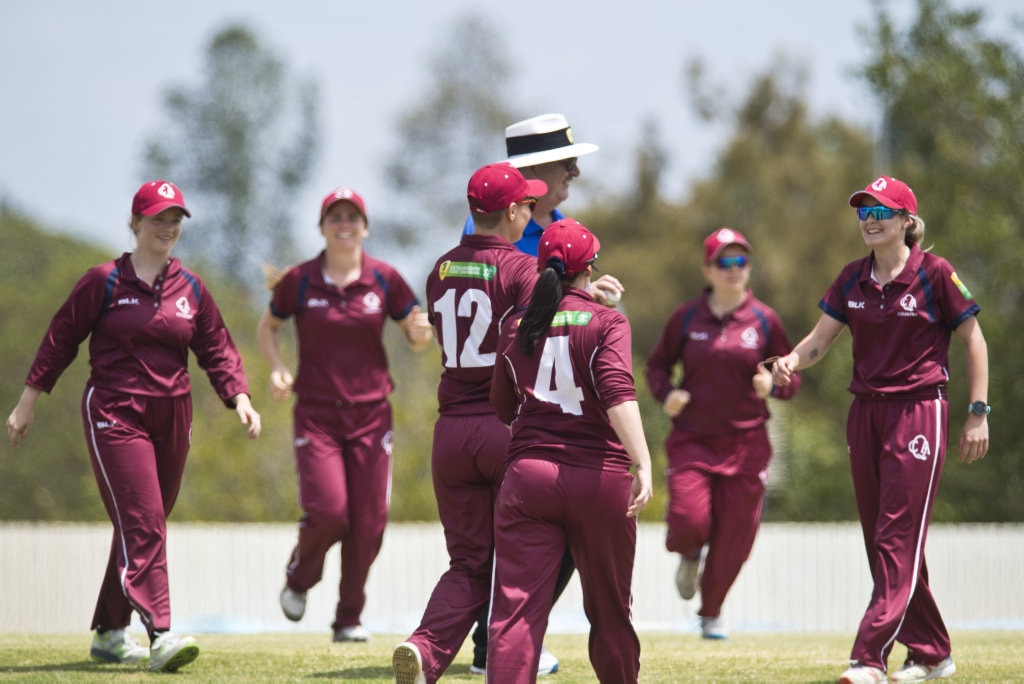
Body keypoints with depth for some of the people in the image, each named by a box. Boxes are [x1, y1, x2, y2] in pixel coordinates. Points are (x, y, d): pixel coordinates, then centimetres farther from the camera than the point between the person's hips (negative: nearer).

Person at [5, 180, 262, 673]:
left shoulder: (190, 288, 9)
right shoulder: (105, 281, -3)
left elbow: (217, 350, 11)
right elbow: (61, 339, 2)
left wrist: (239, 398, -4)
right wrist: (29, 402, 3)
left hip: (172, 418, 5)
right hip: (114, 415, -5)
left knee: (146, 525, 11)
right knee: (141, 522, -16)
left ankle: (109, 633, 23)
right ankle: (159, 635, -26)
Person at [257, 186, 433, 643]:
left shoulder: (384, 280, 1)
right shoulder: (299, 281, -2)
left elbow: (416, 338, 7)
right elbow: (266, 327, 13)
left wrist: (421, 333, -17)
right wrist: (277, 369, -6)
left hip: (371, 414, 2)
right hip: (316, 413, -2)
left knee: (369, 522, 0)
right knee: (327, 511, -14)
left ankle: (349, 618, 16)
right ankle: (299, 579, 19)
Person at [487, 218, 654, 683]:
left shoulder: (516, 327, 11)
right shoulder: (607, 322, -2)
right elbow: (618, 394, -17)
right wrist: (642, 463, -24)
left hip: (528, 473, 2)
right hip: (599, 477, -2)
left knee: (516, 606, -7)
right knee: (610, 610, 14)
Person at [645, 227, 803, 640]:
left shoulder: (765, 320, 1)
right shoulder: (686, 318, 1)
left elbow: (792, 377, 8)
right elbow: (657, 364, 13)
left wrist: (773, 385, -14)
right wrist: (665, 393, -7)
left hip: (746, 443, 1)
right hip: (692, 439, -1)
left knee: (733, 537, 5)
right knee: (689, 520, -19)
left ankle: (711, 613, 29)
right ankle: (689, 554, 21)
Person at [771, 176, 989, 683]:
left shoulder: (935, 274, -7)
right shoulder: (852, 279, 8)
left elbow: (973, 342, -2)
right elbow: (820, 339, 8)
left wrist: (978, 414, -6)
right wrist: (790, 363, -14)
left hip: (918, 412, -7)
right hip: (865, 413, 7)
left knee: (898, 538, -11)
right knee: (881, 541, 10)